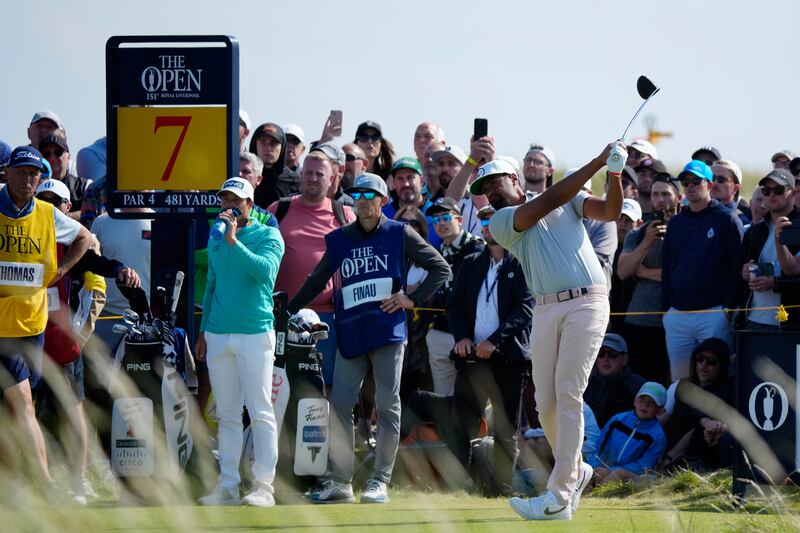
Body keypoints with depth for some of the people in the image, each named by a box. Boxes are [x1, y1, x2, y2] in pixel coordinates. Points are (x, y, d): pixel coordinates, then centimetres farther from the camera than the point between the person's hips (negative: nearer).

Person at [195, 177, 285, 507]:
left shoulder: (268, 236, -1)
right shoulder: (216, 240, 17)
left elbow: (266, 271, -19)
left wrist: (234, 241, -21)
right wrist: (203, 331, 19)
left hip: (255, 333, -5)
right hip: (218, 336, 5)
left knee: (260, 412, -7)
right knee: (227, 415, 6)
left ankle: (263, 486, -7)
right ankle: (228, 486, 8)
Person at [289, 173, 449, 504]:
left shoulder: (399, 235, 4)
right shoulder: (338, 240, 13)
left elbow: (441, 268, 6)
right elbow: (317, 281, 21)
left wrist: (414, 299, -4)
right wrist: (286, 313, 15)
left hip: (387, 331, -3)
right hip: (349, 334, 3)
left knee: (387, 407, -1)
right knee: (339, 406, -2)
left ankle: (379, 481, 3)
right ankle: (339, 481, 3)